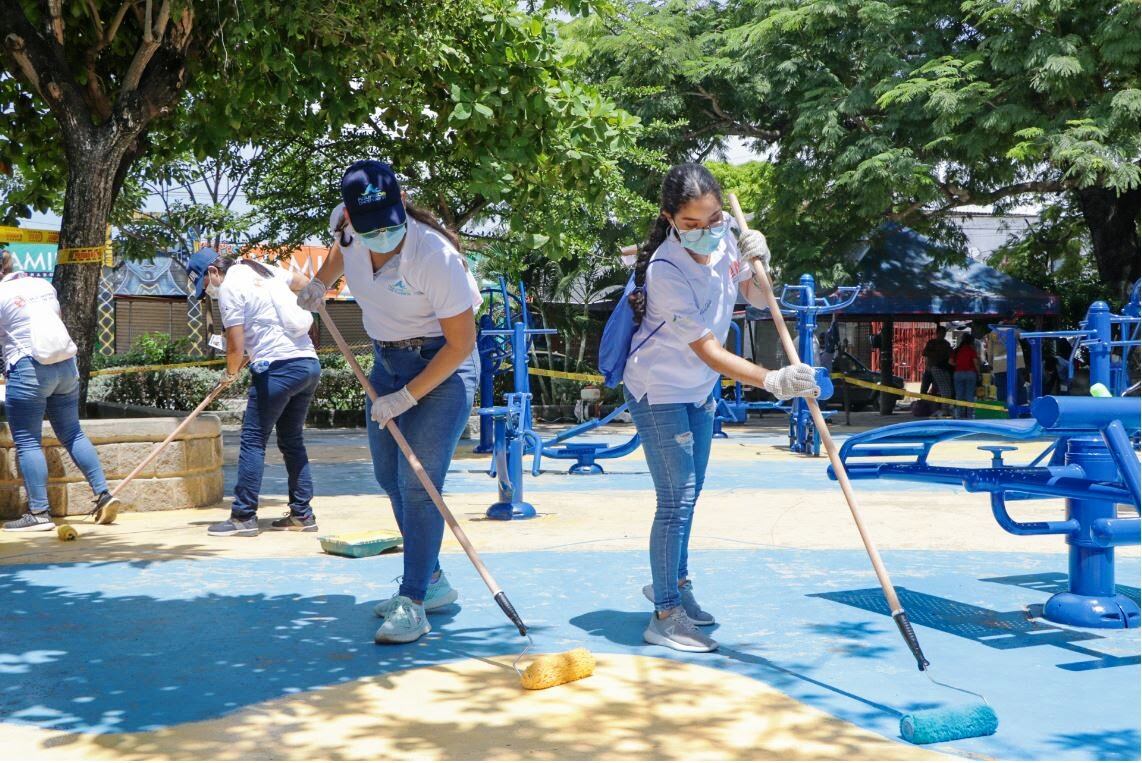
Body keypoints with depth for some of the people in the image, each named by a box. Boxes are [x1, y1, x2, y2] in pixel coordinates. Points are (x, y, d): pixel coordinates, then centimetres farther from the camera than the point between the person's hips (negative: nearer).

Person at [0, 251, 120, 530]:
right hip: (66, 365, 7)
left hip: (29, 369, -7)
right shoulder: (44, 285, 14)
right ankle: (104, 494, 9)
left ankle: (39, 513, -4)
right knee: (72, 434, 14)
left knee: (27, 442, -2)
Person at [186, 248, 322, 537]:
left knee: (253, 441, -2)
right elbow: (306, 285, 31)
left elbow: (236, 347, -9)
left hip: (277, 368, -8)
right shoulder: (266, 271, 17)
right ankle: (302, 515, 15)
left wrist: (230, 375, 10)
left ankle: (243, 517, -1)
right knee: (292, 440, 15)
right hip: (310, 363, 8)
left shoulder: (229, 288, -6)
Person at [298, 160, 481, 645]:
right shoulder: (346, 227, -13)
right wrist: (320, 282, 1)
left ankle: (412, 603, -6)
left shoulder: (434, 256, -31)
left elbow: (462, 343, -23)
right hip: (387, 359, 8)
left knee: (418, 481, -14)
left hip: (442, 365, -7)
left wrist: (407, 396, -22)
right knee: (389, 476, 12)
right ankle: (432, 582, 27)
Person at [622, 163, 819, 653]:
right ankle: (665, 617, 0)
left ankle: (672, 583, 37)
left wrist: (757, 262, -18)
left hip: (699, 389, 8)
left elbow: (757, 299, 4)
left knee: (689, 493, 18)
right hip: (659, 390, -8)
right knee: (677, 499, -10)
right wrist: (772, 381, -44)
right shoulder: (666, 271, -31)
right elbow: (708, 350, -34)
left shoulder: (723, 242, -10)